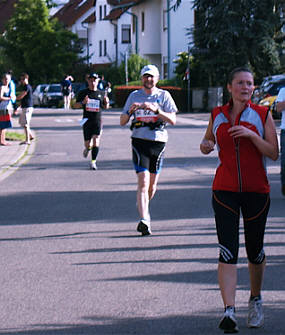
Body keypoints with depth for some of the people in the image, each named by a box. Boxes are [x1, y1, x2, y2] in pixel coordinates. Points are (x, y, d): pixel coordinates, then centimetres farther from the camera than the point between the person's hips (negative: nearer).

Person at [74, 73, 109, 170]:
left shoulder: (101, 94, 10)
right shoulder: (83, 93, 4)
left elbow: (105, 107, 20)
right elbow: (76, 105, 2)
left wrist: (106, 102, -3)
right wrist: (83, 102, -18)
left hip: (97, 120, 1)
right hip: (87, 121, 0)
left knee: (96, 141, -13)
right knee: (87, 143, 3)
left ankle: (93, 162, -6)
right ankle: (87, 148, 40)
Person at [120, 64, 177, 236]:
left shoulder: (164, 95, 4)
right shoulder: (134, 96, 9)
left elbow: (173, 120, -7)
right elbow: (122, 122, 9)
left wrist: (156, 109, -21)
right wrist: (130, 110, -11)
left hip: (158, 142, 1)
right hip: (139, 141, -1)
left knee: (152, 184, 9)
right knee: (143, 182, -14)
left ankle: (143, 207, 36)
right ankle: (144, 220, -22)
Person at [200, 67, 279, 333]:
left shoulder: (262, 115, 0)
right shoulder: (217, 115, 6)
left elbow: (273, 153, -4)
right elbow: (209, 139, 23)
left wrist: (252, 135, -18)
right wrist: (206, 146, 0)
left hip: (256, 191, 0)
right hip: (224, 190, 0)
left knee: (255, 250, 9)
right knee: (228, 251, -11)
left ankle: (255, 300, 34)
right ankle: (229, 311, -16)